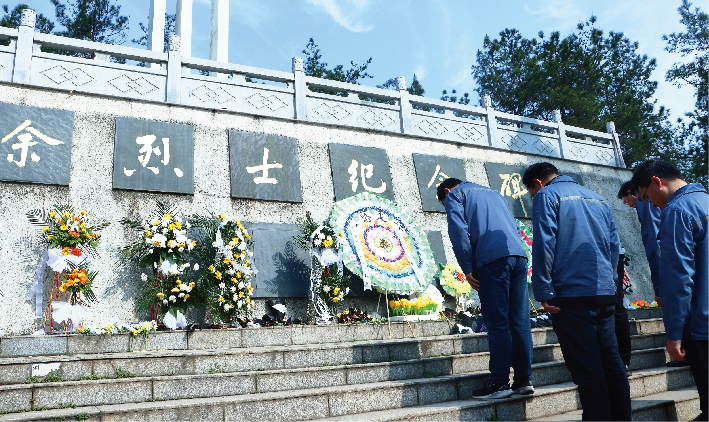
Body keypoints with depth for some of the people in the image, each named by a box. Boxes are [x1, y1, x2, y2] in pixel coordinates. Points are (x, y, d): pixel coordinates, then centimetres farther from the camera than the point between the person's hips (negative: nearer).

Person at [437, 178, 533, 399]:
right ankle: (524, 380, 12)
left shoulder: (454, 195, 11)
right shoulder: (493, 193, 32)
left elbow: (458, 231, -5)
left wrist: (467, 269, -4)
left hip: (492, 260, -6)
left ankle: (499, 382, 0)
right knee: (520, 322, 7)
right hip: (519, 256, 7)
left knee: (497, 324, -4)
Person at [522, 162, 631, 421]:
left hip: (571, 294, -7)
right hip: (605, 293, 7)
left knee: (586, 368, -2)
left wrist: (543, 292, -13)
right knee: (611, 362, 14)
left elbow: (544, 245, -13)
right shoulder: (597, 199, 19)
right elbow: (614, 244, 18)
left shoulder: (546, 196, -2)